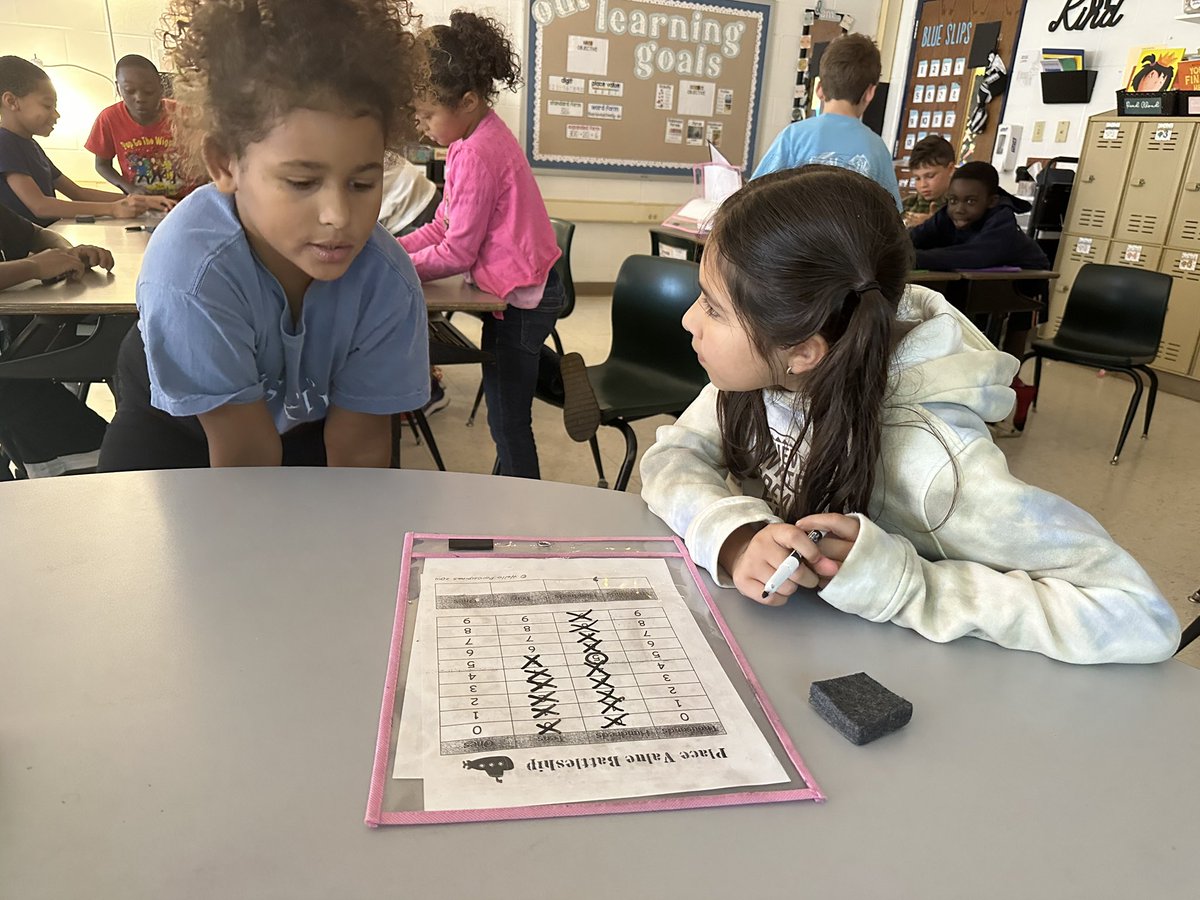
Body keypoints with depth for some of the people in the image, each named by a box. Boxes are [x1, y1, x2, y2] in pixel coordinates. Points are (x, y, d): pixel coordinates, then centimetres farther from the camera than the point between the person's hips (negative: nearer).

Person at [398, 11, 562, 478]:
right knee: (507, 415, 19)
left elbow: (457, 252, -18)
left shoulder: (475, 154, -21)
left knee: (507, 422, 2)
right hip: (525, 288, 10)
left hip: (519, 299, -10)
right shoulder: (482, 136, 8)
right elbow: (443, 225, 11)